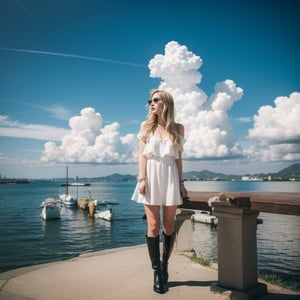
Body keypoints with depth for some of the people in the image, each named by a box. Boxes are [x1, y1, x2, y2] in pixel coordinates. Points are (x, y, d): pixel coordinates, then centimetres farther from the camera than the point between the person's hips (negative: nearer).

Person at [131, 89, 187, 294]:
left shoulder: (178, 128, 8)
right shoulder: (146, 126, 8)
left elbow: (178, 158, 8)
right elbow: (142, 154, 3)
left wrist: (181, 182, 4)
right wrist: (141, 179, -7)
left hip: (170, 176, 1)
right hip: (151, 175, 0)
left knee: (169, 226, 5)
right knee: (153, 226, -1)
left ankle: (164, 264, 26)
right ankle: (157, 272, 9)